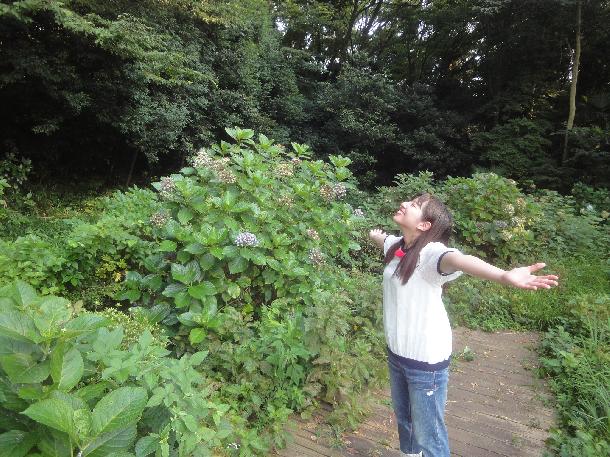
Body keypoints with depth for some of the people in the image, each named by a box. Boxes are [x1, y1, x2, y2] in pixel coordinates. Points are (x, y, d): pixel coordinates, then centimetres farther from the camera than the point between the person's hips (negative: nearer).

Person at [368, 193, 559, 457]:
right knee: (403, 418, 27)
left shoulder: (430, 252, -24)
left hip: (425, 358, -7)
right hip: (396, 351, 7)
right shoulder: (395, 245, -2)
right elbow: (380, 237, 23)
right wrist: (374, 234, 47)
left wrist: (504, 276, -66)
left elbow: (459, 260, -46)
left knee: (427, 434, 10)